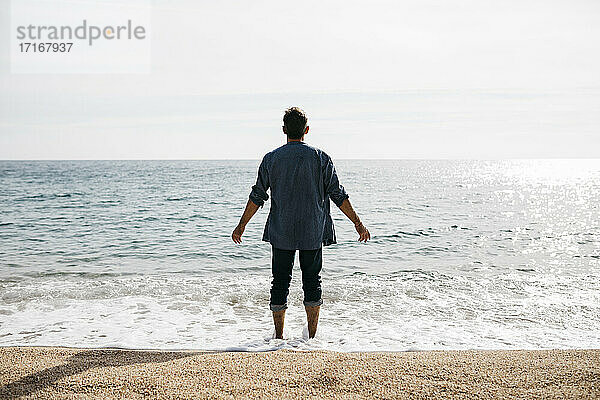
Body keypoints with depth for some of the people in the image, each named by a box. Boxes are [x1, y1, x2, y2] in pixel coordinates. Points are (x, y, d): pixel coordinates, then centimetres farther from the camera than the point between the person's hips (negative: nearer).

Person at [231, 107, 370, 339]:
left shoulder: (271, 158, 0)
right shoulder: (320, 158, -2)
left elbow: (257, 196, 1)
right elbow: (338, 195, -2)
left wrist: (241, 225, 11)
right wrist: (358, 224, 6)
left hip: (281, 233, 1)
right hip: (313, 233, 0)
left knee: (280, 283, 8)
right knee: (312, 283, 9)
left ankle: (279, 337, 13)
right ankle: (312, 337, 12)